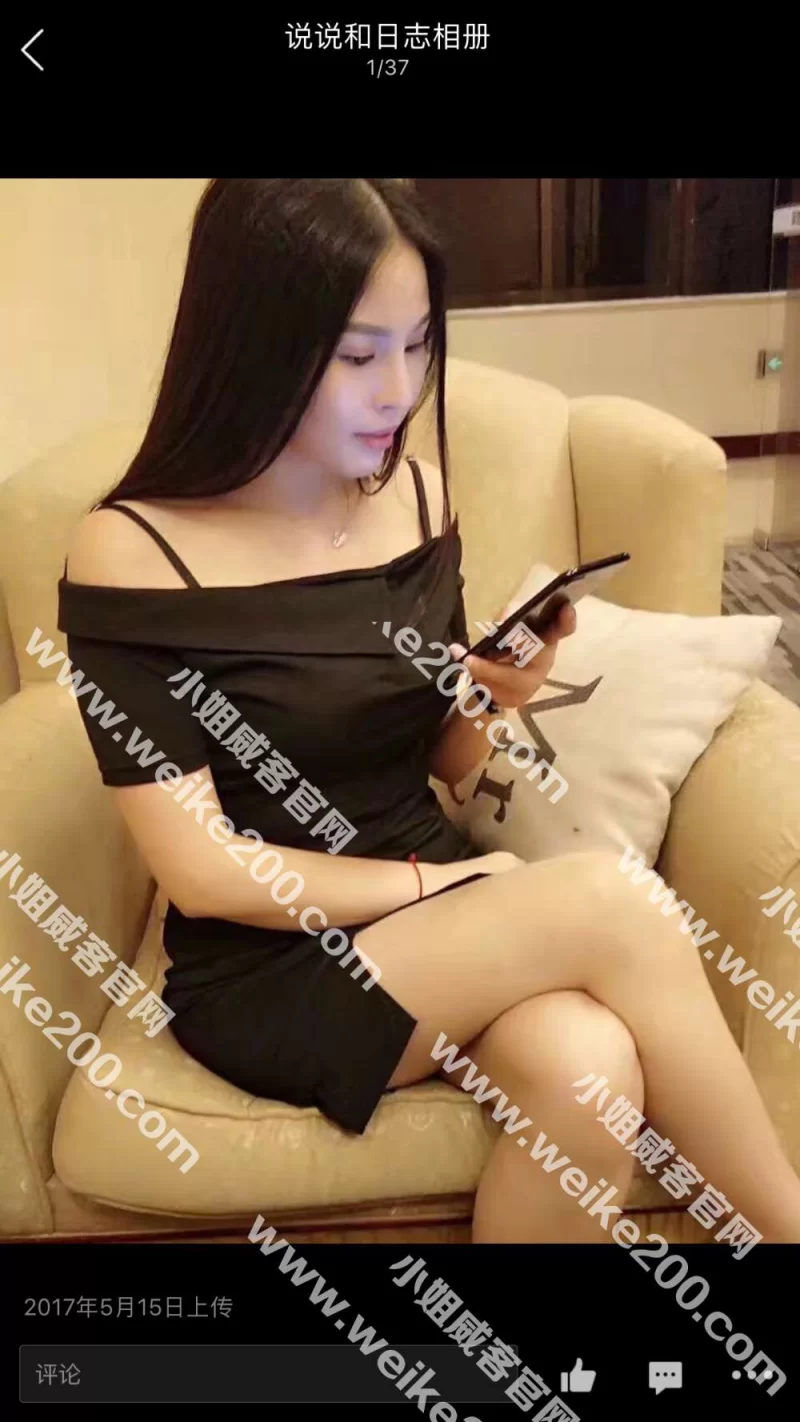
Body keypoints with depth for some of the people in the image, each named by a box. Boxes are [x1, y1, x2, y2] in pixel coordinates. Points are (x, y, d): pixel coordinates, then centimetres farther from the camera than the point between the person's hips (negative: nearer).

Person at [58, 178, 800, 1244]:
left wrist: (499, 693, -11)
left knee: (584, 1070, -30)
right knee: (605, 897, -27)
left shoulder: (416, 495, 2)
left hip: (442, 930, 4)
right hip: (267, 972, -4)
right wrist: (433, 881, -12)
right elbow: (201, 871, -14)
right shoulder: (129, 557, -14)